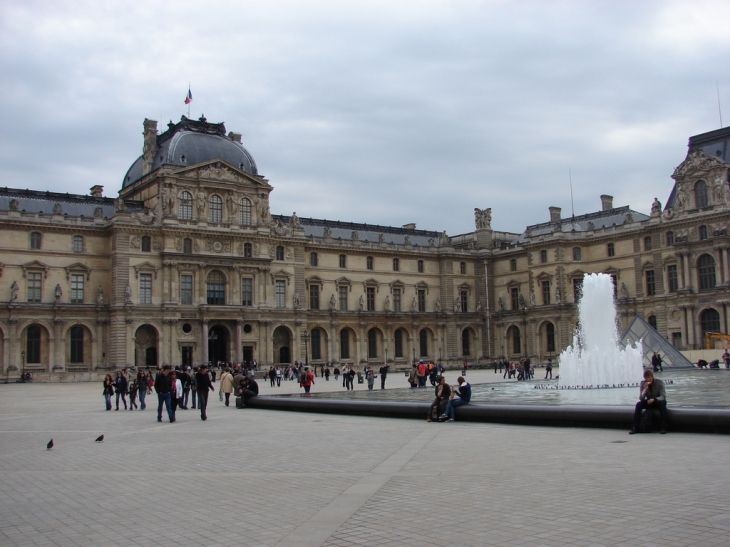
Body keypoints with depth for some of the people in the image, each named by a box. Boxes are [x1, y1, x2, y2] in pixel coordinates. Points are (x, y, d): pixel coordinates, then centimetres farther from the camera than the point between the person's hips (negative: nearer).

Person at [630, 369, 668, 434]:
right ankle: (635, 427, -26)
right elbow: (641, 398, -14)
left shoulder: (659, 383, -15)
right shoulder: (643, 384, -9)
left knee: (662, 403, -36)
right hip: (649, 402, 2)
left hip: (658, 401, -2)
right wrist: (645, 389, -31)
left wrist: (654, 399, -40)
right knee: (638, 404, -25)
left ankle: (663, 427, -35)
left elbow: (663, 396, -21)